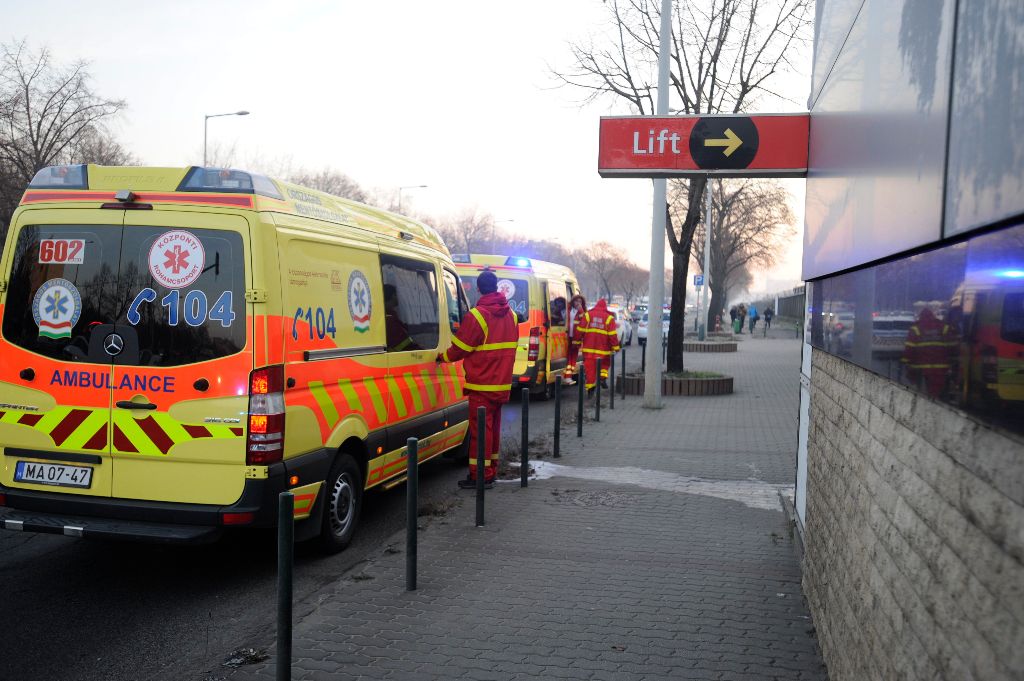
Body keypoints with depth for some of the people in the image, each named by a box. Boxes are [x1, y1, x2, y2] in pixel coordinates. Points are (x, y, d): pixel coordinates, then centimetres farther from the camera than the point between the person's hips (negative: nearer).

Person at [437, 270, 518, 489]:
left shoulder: (477, 316, -15)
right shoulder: (511, 315, 9)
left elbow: (460, 348, -10)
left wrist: (442, 357, 7)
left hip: (482, 384, -7)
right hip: (502, 383, 8)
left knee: (480, 428, -4)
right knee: (493, 426, 16)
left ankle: (481, 475, -2)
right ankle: (491, 470, 24)